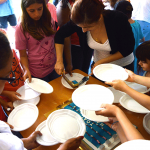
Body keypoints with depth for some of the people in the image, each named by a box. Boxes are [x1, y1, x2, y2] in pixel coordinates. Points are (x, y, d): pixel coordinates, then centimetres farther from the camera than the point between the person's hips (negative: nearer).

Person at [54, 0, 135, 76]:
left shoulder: (118, 19, -32)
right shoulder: (80, 21, -25)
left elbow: (127, 49, -21)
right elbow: (60, 35, -11)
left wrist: (102, 61, -24)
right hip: (98, 63, 3)